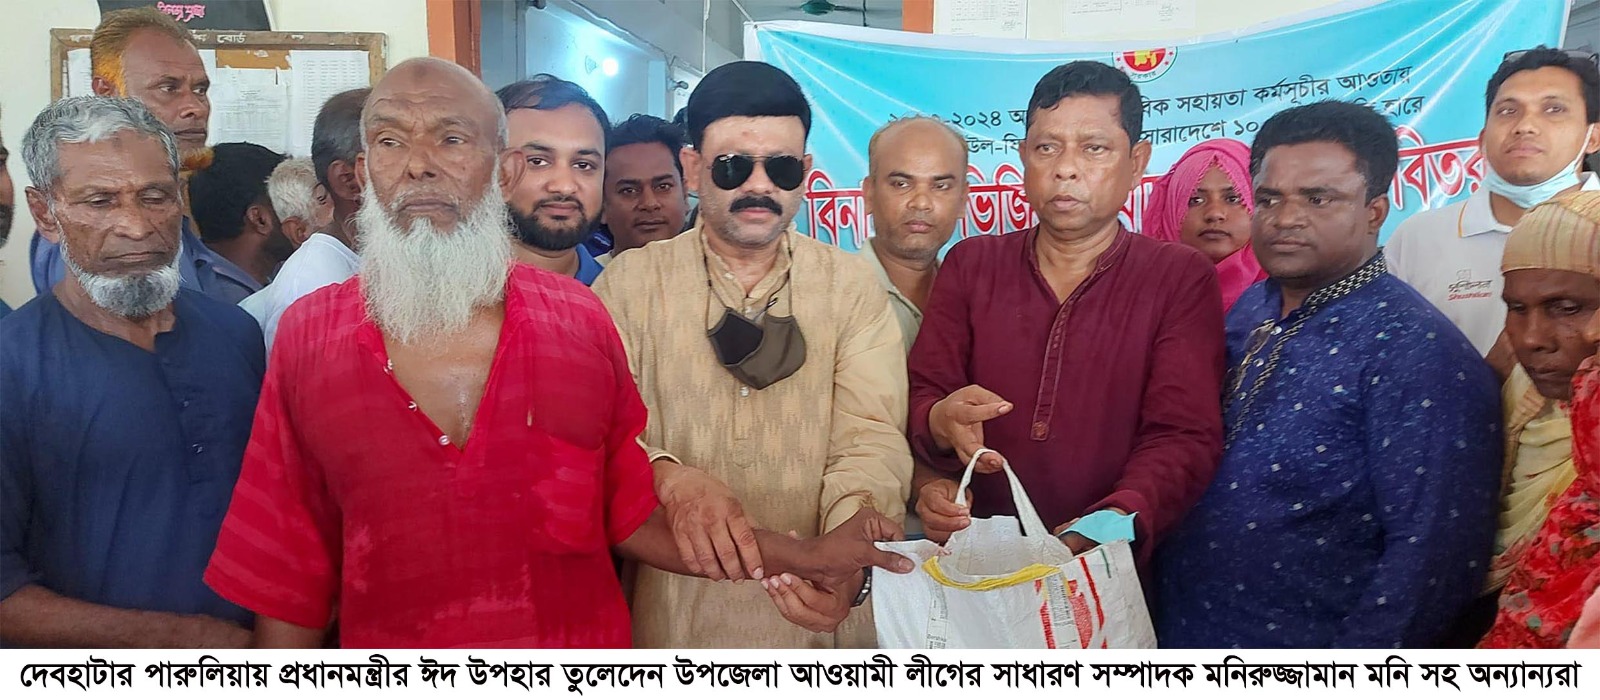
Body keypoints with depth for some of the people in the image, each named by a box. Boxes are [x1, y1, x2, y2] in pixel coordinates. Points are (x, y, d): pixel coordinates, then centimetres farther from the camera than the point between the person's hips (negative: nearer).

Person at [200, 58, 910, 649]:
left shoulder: (579, 320, -5)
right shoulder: (306, 336, -5)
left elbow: (632, 515, 0)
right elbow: (288, 577, 0)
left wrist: (807, 557, -6)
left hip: (584, 647, 1)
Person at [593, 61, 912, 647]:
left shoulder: (853, 285, 0)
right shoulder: (630, 282, 0)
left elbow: (871, 435, -11)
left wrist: (849, 552, -29)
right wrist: (672, 478, -32)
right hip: (672, 606, 0)